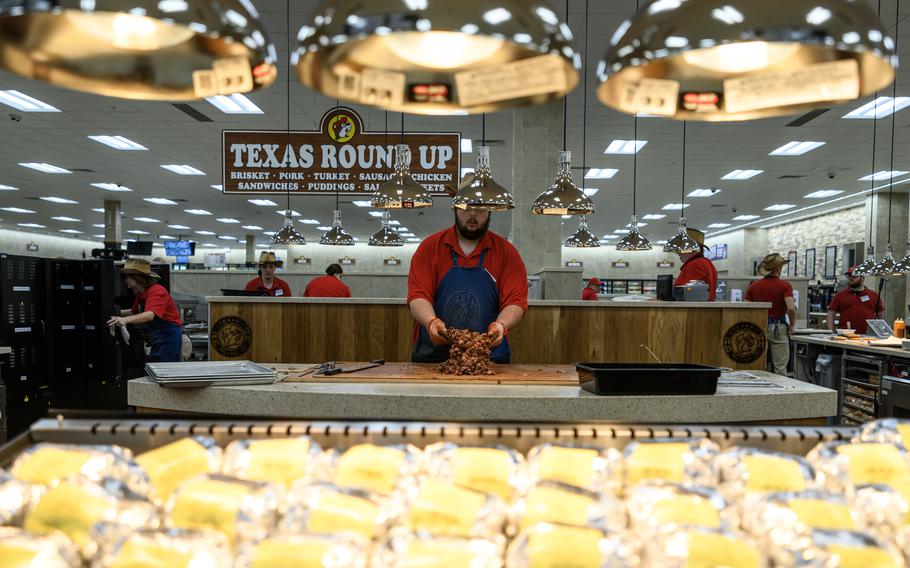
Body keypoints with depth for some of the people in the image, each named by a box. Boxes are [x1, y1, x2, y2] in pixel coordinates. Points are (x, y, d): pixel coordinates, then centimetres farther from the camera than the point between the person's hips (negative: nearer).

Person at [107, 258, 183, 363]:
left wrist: (125, 319, -47)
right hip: (157, 338, 9)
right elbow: (134, 312, 25)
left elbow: (150, 315, -35)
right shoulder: (140, 294, 9)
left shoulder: (157, 291, -19)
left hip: (169, 336, -9)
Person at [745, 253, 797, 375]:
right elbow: (791, 308, -19)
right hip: (778, 328, -3)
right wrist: (792, 325, -4)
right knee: (780, 369, 1)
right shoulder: (784, 285, -6)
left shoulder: (753, 286, 4)